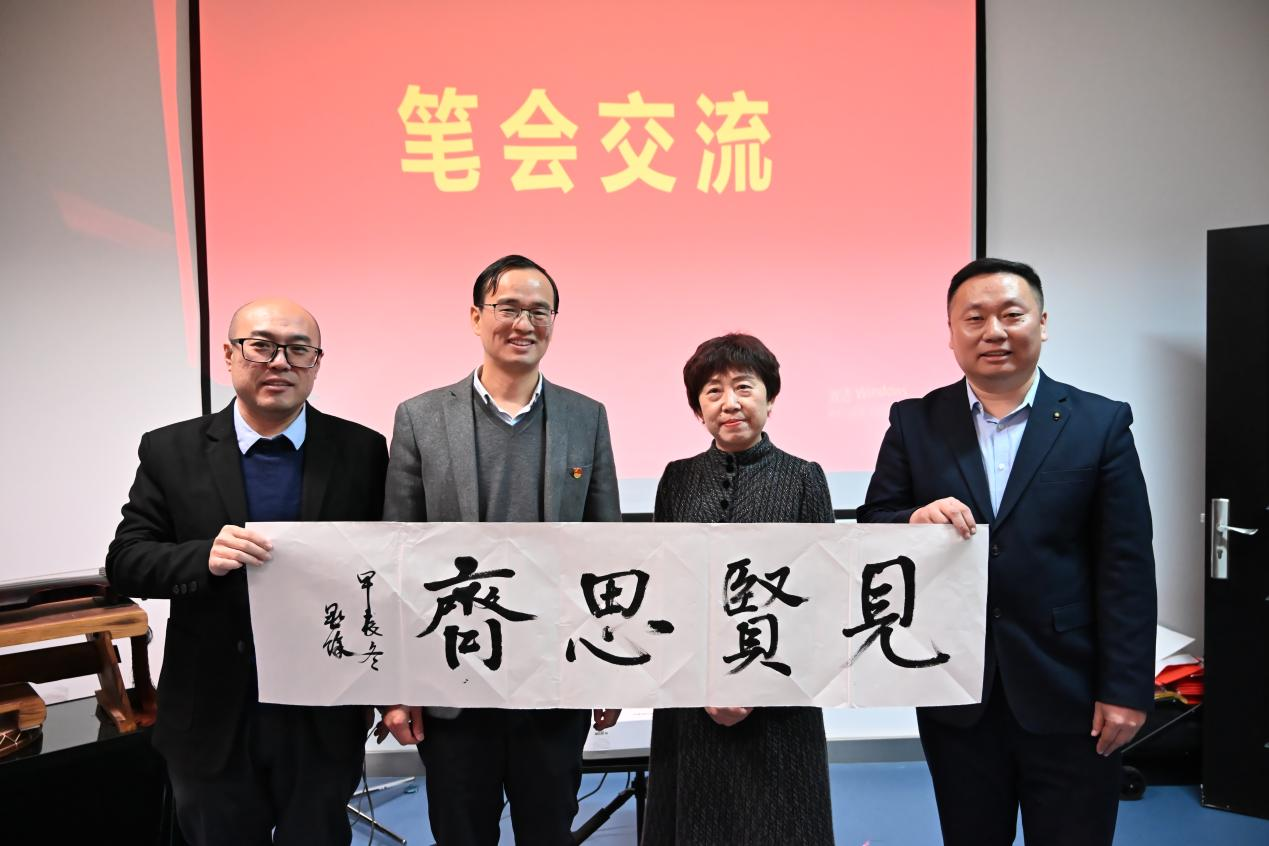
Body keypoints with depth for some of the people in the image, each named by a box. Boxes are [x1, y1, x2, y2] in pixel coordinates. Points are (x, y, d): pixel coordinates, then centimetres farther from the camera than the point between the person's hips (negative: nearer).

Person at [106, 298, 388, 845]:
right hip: (211, 719, 1)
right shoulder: (170, 451, -2)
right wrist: (204, 557, -25)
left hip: (323, 718, 0)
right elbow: (123, 562, -4)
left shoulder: (361, 451, -5)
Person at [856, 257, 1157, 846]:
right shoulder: (915, 422, 1)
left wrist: (1126, 688, -7)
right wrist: (914, 522, -22)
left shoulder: (1101, 423, -3)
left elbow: (1126, 568, -5)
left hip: (1068, 689, -1)